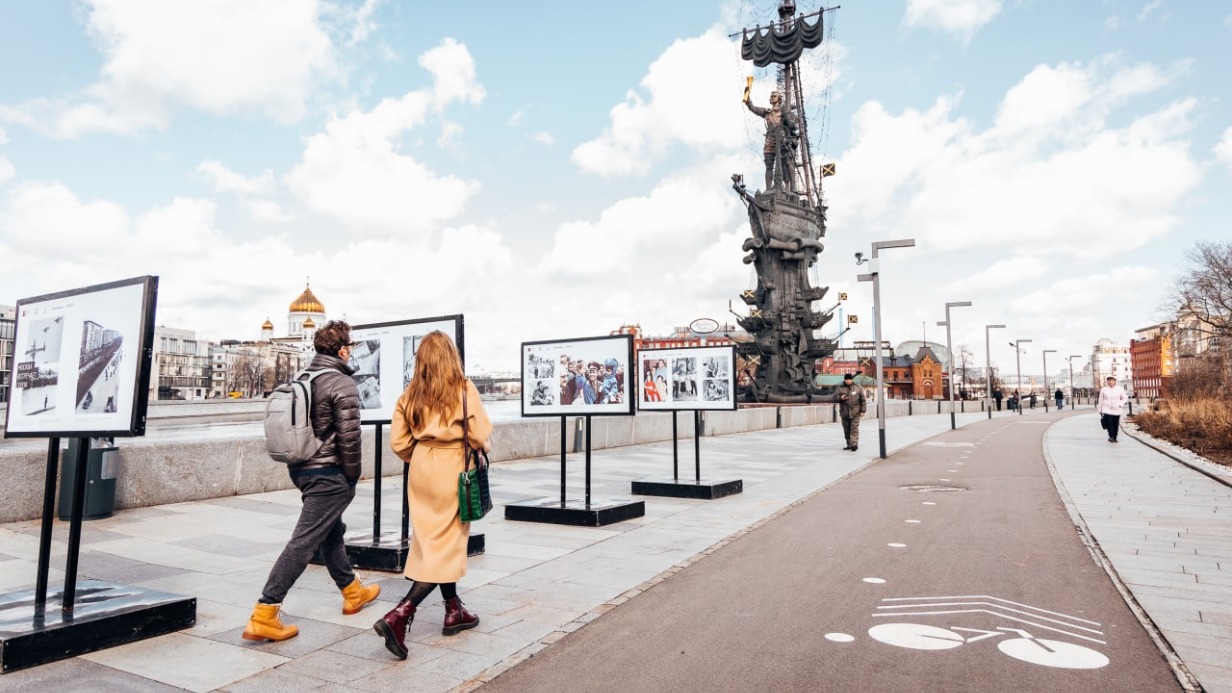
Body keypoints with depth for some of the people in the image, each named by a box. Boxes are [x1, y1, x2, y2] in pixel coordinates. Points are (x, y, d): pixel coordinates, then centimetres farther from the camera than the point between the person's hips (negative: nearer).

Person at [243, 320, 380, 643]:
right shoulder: (343, 384, -15)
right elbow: (348, 436, -18)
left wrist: (299, 460, 18)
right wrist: (353, 474, -7)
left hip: (301, 468, 9)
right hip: (329, 474, -9)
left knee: (332, 532, 22)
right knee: (303, 542, -5)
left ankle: (352, 591, 38)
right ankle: (264, 614, -4)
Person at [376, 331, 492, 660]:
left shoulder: (411, 394, 1)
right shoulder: (464, 389, -10)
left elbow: (399, 443, -1)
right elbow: (480, 434, -14)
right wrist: (479, 449, 8)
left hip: (421, 470, 5)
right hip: (453, 469, -5)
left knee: (432, 542, 17)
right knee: (445, 546, 3)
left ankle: (454, 611, 28)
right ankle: (399, 616, -9)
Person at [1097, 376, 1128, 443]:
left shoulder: (1119, 389, 3)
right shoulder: (1103, 389, 1)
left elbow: (1125, 398, 13)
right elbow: (1100, 400, 6)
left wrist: (1121, 404, -5)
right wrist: (1100, 410, 7)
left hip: (1116, 410, 2)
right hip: (1106, 410, -2)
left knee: (1116, 425, 6)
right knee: (1109, 423, -14)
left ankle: (1114, 437, 17)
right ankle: (1111, 436, -12)